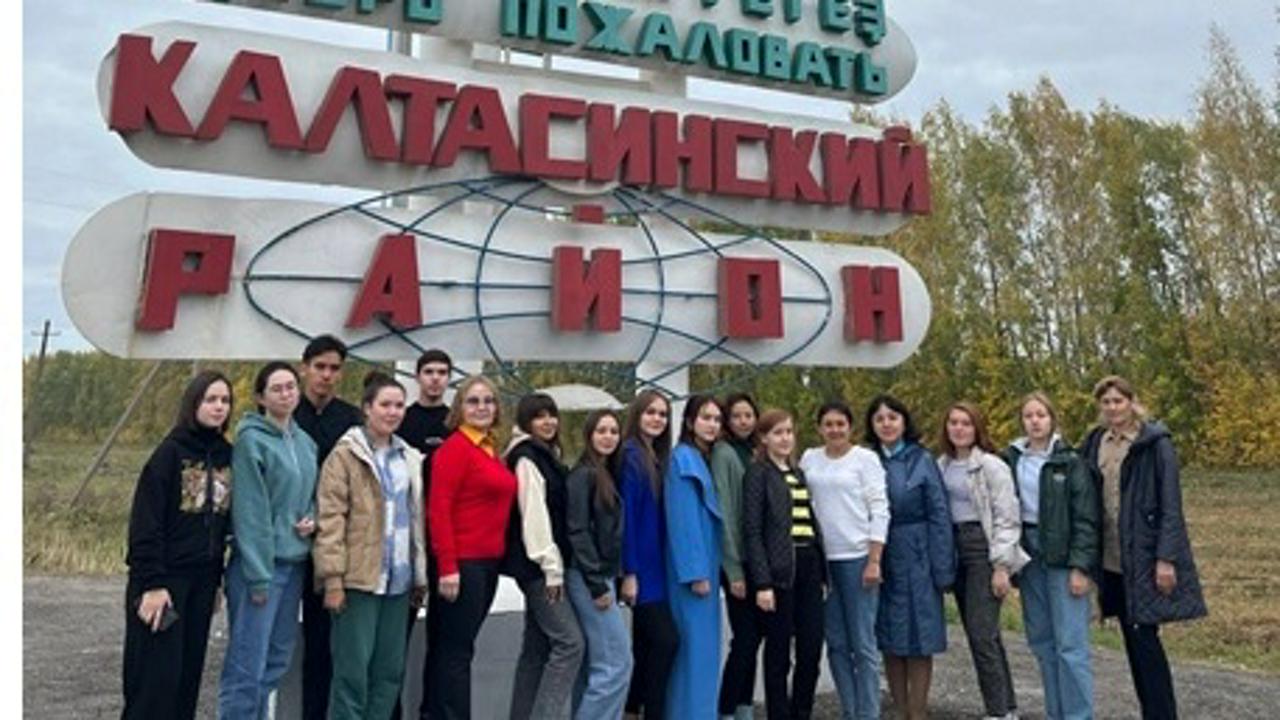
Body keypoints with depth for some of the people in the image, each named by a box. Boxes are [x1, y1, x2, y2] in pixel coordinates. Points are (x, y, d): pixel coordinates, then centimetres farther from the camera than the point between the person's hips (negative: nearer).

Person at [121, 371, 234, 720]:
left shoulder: (226, 456, 6)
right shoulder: (171, 452, -10)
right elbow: (144, 523, -13)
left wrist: (216, 579, 10)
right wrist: (152, 584, -16)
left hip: (203, 580, 5)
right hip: (166, 578, -5)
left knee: (188, 672, 10)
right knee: (157, 677, -2)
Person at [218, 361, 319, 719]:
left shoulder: (305, 441, 10)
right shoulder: (251, 439, -11)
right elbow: (250, 511, -14)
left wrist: (312, 517, -1)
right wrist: (258, 576, -16)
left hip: (295, 562, 7)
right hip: (259, 563, -7)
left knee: (278, 658, 14)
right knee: (248, 665, -3)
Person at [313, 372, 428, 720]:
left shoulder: (409, 458, 13)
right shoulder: (346, 454, -4)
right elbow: (330, 519, -10)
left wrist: (420, 574, 13)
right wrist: (333, 577, -16)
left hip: (398, 579, 6)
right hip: (359, 578, -6)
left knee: (391, 668, 11)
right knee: (353, 668, -1)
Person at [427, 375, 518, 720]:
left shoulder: (490, 449, 13)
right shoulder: (454, 448, -12)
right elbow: (438, 510, -17)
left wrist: (497, 555, 11)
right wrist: (447, 567, -20)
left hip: (488, 561, 8)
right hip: (463, 562, -8)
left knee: (456, 647, 16)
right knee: (456, 649, 0)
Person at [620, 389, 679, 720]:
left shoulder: (659, 457, 13)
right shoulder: (630, 455, -11)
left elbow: (662, 516, 12)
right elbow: (626, 514, -17)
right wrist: (629, 572, -19)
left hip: (655, 565, 8)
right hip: (640, 565, -8)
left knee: (647, 643, 13)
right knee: (666, 639, -8)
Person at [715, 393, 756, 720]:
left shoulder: (754, 453, 12)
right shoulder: (723, 453, -9)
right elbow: (723, 513, -13)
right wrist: (734, 570, -15)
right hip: (737, 560, -7)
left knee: (752, 637, 12)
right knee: (745, 638, -4)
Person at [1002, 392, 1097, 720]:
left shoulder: (1069, 462, -4)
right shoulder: (1011, 460, 6)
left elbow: (1086, 518, -6)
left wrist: (1080, 567, -12)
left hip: (1062, 556, -4)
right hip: (1028, 554, 4)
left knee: (1070, 644, -5)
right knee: (1041, 641, 10)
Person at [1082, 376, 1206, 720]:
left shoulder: (1155, 443, -7)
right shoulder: (1095, 443, 9)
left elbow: (1171, 504, -11)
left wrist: (1166, 558, -16)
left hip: (1144, 555, -6)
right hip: (1110, 557, 6)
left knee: (1144, 637, -4)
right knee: (1132, 638, 12)